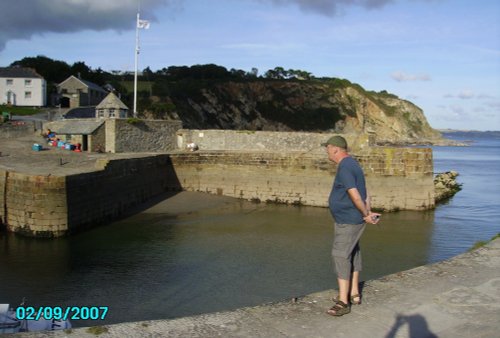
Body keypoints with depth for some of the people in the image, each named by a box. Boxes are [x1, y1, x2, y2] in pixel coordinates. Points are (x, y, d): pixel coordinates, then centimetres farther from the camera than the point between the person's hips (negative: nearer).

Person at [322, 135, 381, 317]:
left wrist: (366, 214, -12)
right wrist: (368, 213, 3)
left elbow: (355, 195, -25)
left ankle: (343, 302, -7)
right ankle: (354, 294, 27)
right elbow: (364, 193, 13)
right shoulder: (352, 164, 13)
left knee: (340, 256, -9)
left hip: (348, 221, -11)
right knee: (352, 255, 17)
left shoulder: (344, 168, -21)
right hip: (352, 220, 11)